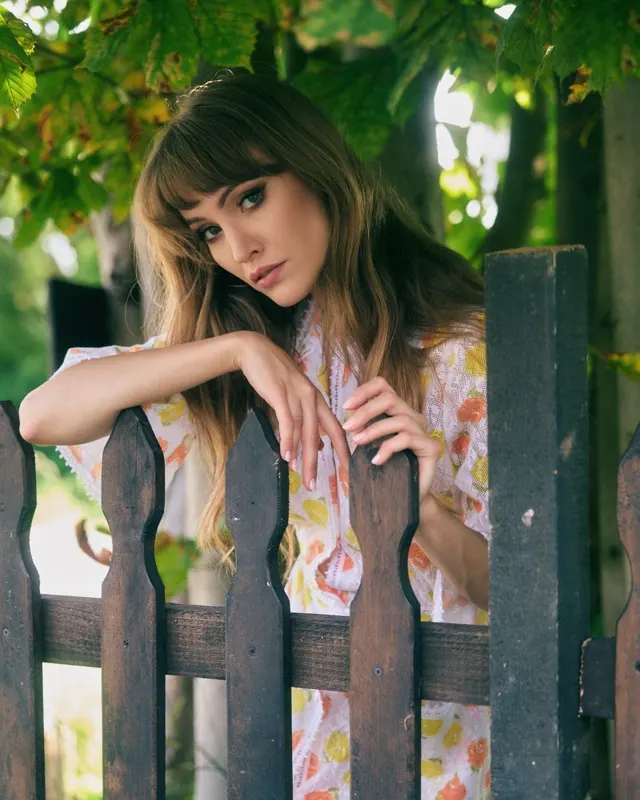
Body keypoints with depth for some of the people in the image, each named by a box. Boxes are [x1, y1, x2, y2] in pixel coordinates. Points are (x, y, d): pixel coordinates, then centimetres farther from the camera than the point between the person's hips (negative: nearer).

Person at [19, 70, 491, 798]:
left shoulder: (462, 350, -10)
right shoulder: (255, 341, 1)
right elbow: (42, 416, -12)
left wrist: (428, 513, -29)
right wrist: (236, 347, -22)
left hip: (443, 739, -3)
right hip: (311, 732, 3)